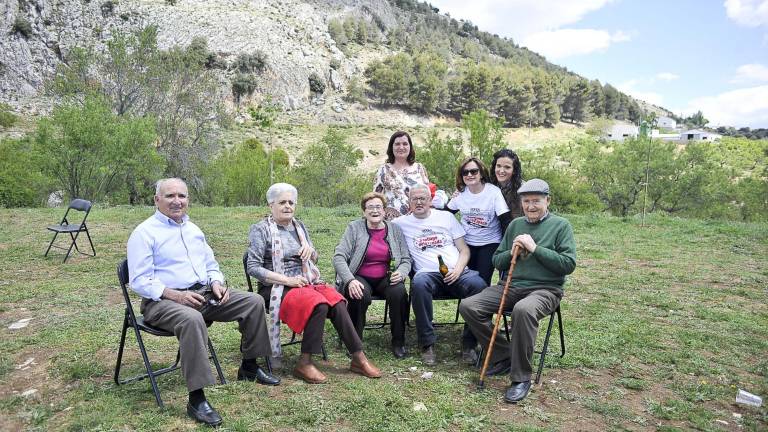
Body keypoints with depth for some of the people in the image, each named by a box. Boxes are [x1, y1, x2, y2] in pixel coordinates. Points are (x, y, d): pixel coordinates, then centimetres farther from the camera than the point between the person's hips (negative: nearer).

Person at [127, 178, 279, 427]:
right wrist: (176, 295, -24)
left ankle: (249, 367, 11)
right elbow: (140, 281, -12)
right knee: (192, 319, -40)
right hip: (164, 300, -7)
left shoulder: (193, 229, 18)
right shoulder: (144, 233, -4)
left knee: (254, 302, -5)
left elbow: (211, 265, 23)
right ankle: (196, 399, -32)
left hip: (203, 293, 7)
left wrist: (216, 283, 0)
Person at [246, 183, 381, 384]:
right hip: (278, 288, -5)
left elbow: (314, 259, 24)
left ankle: (358, 358, -19)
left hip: (306, 282, 5)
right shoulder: (261, 229, -2)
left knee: (337, 303, -24)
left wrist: (311, 251, -1)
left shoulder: (299, 226, 16)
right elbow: (253, 267, -11)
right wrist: (288, 280, -18)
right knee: (319, 305, -33)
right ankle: (304, 363, -24)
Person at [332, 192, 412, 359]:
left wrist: (401, 273, -16)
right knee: (360, 296, -34)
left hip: (386, 278, 2)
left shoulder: (395, 229, 9)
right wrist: (350, 281, -23)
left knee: (398, 293, -30)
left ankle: (398, 342, -11)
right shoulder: (354, 228, 1)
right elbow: (339, 257, -7)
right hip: (360, 278, -2)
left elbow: (406, 259, 8)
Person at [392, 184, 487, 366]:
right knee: (419, 284, -38)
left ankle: (469, 344, -14)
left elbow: (464, 249, 14)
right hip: (428, 274, -1)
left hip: (456, 273, 2)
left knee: (479, 285, -31)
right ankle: (427, 345, -25)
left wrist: (458, 269, -5)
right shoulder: (402, 223, 16)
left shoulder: (446, 217, 17)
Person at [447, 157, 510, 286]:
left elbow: (505, 220, -15)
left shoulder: (494, 192, -13)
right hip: (467, 242, 3)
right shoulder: (460, 192, -1)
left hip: (490, 243, -3)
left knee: (483, 281, -8)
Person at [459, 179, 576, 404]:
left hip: (545, 289, -5)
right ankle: (503, 355, 0)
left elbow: (569, 264, -8)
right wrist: (512, 252, -3)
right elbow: (496, 261, 18)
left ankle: (521, 378, -22)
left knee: (523, 309, -39)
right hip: (511, 286, 5)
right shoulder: (515, 225, 16)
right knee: (468, 306, -16)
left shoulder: (560, 225, 3)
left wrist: (535, 249, -12)